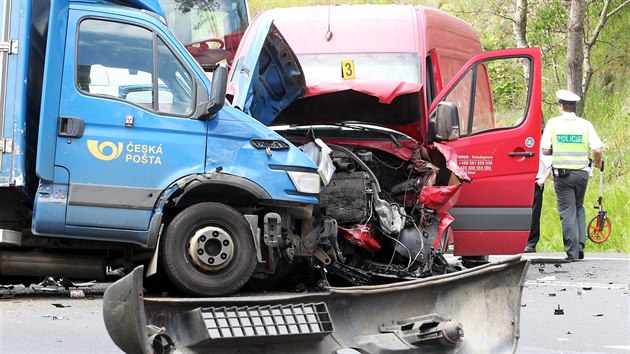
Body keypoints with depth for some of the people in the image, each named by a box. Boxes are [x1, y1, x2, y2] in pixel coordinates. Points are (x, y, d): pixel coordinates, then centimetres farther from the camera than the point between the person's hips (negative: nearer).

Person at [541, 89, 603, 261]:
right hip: (581, 173, 2)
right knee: (579, 208, 19)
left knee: (567, 212, 1)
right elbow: (597, 149, -8)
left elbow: (545, 150, -5)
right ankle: (580, 246, 9)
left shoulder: (553, 123, -4)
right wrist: (597, 163, 13)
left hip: (562, 174, -2)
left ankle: (572, 252, -2)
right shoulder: (585, 124, -1)